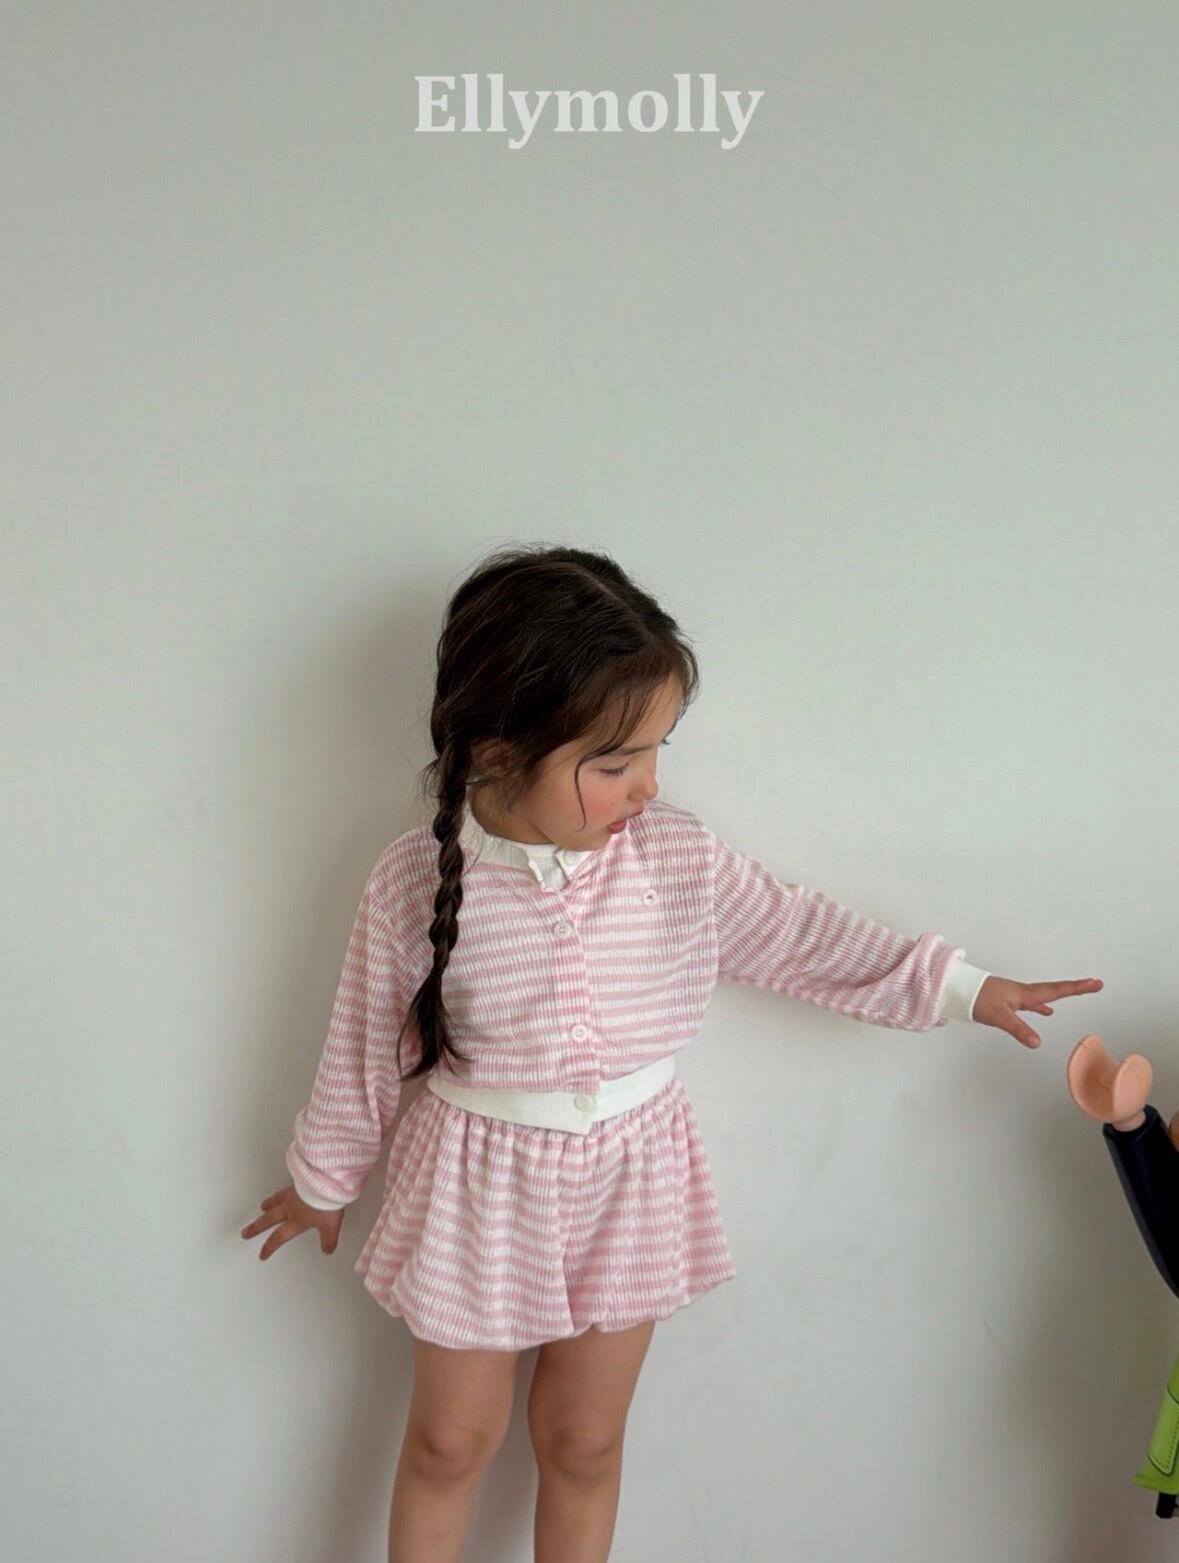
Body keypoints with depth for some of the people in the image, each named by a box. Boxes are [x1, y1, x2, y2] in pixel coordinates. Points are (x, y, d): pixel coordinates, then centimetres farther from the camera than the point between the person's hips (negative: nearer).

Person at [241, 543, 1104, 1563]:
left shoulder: (679, 856, -15)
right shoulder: (415, 883, -20)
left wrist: (959, 988, 3)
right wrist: (323, 1181, 8)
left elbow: (795, 934, 1)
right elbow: (366, 1050, -5)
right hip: (479, 1184, -1)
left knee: (584, 1441, 19)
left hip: (630, 1183, 2)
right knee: (452, 1441, 17)